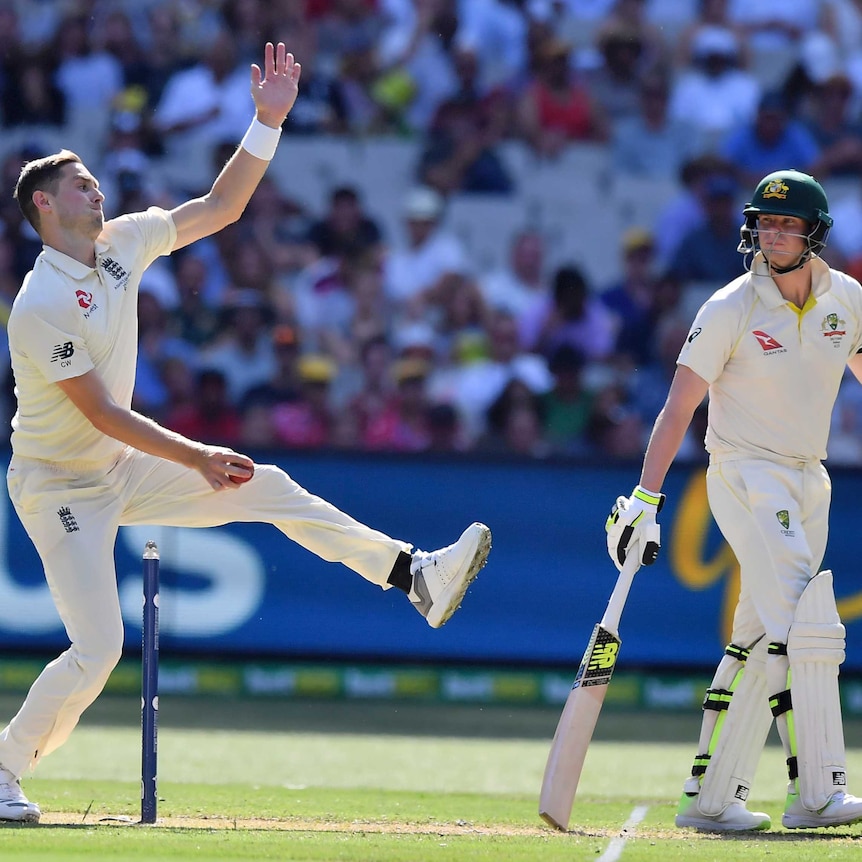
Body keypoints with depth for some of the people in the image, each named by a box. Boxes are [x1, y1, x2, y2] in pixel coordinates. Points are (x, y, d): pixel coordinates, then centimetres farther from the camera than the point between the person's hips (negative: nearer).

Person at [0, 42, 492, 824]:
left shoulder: (122, 244, -1)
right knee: (97, 649, -14)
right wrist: (197, 460, -24)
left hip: (122, 467, 8)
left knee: (266, 487, 0)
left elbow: (221, 208, 2)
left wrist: (268, 121, -8)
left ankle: (414, 574, 2)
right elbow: (103, 415, -25)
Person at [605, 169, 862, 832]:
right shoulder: (730, 310, -12)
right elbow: (680, 405, -11)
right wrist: (647, 498, -18)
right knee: (804, 626, -19)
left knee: (760, 639, 7)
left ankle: (709, 795, 13)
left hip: (809, 479, 6)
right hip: (744, 474, -6)